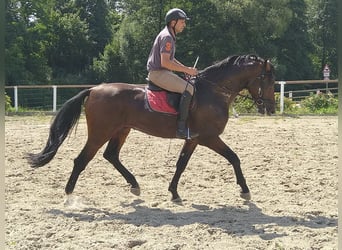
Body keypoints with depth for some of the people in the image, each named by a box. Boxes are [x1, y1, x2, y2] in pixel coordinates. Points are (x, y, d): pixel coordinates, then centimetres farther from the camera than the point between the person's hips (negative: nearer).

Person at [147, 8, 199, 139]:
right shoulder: (166, 37, -16)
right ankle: (181, 128, -25)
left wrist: (186, 68, 13)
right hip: (158, 73, -11)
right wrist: (186, 70, -19)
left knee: (188, 86, 19)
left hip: (161, 72, 11)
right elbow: (165, 62, -24)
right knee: (188, 89, -22)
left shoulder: (169, 36, 17)